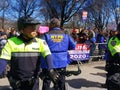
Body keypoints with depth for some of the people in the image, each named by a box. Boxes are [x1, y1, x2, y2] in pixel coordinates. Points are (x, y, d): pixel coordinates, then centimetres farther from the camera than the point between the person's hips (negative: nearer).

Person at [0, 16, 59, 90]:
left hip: (33, 82, 0)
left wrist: (51, 70, -36)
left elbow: (48, 55, -18)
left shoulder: (40, 42, -6)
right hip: (17, 83, 0)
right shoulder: (12, 42, -6)